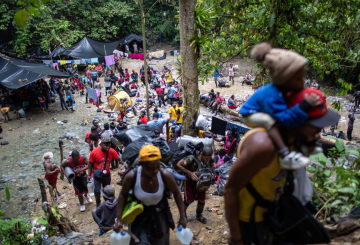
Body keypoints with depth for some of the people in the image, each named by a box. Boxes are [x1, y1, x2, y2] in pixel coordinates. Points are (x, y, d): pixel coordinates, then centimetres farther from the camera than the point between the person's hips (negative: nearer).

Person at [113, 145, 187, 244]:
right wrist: (119, 219, -9)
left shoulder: (165, 175, -26)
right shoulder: (131, 176, -27)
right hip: (140, 215, -1)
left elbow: (177, 193, -8)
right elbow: (123, 195, -8)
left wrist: (182, 216, -5)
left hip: (160, 214, 2)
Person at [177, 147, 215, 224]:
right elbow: (179, 164, -27)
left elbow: (212, 166, 2)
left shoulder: (210, 159, -22)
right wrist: (190, 173, -33)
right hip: (190, 181, -4)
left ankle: (199, 215, 36)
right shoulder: (192, 159, -37)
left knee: (202, 199, 8)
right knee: (189, 200, 3)